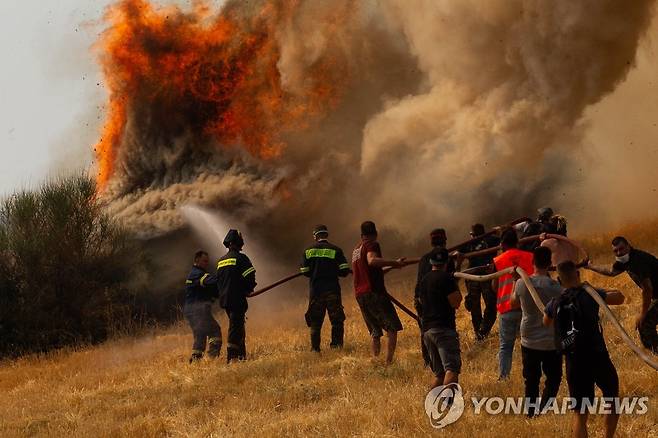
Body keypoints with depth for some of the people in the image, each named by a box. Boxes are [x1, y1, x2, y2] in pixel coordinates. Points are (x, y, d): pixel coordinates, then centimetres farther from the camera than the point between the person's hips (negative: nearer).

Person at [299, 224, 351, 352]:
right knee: (337, 320, 4)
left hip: (315, 290, 2)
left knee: (315, 322, 9)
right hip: (332, 289, -2)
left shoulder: (308, 251, 4)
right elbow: (345, 271, -6)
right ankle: (336, 345, -5)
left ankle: (315, 348, 9)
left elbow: (305, 271, 4)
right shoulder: (336, 250, -2)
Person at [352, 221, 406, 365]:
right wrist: (394, 263, -28)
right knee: (392, 328, -7)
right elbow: (372, 260, -25)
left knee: (375, 333, 13)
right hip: (374, 292, -8)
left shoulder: (356, 249, 21)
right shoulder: (372, 245, -3)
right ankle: (389, 362, -19)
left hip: (360, 294, 8)